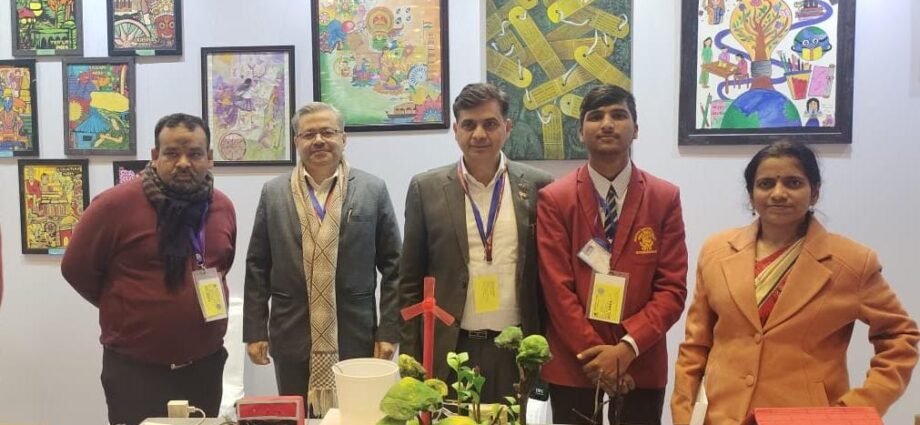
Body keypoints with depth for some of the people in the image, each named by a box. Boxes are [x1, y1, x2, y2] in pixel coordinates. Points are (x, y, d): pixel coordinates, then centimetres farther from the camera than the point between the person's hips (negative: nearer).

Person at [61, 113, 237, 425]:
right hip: (135, 368, -5)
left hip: (206, 364, 5)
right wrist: (126, 308, 3)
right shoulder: (116, 203, -14)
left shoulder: (222, 206, 2)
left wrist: (203, 304, 8)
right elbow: (76, 267, -4)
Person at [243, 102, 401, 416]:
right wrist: (255, 331, 2)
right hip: (292, 340, 1)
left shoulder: (373, 190, 0)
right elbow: (257, 268, 6)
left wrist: (389, 331, -4)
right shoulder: (273, 193, 5)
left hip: (355, 338, -1)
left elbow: (392, 266, 1)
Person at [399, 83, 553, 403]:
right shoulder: (426, 189, 0)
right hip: (448, 350, 0)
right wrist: (412, 356, 0)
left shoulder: (537, 186, 1)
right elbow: (411, 280, 2)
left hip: (516, 349, 1)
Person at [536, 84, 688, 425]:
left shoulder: (666, 198, 0)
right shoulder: (553, 199, -3)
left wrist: (627, 346, -15)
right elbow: (557, 289, -7)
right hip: (572, 363, -1)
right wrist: (592, 352, -13)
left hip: (641, 363, 1)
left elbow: (672, 288, -4)